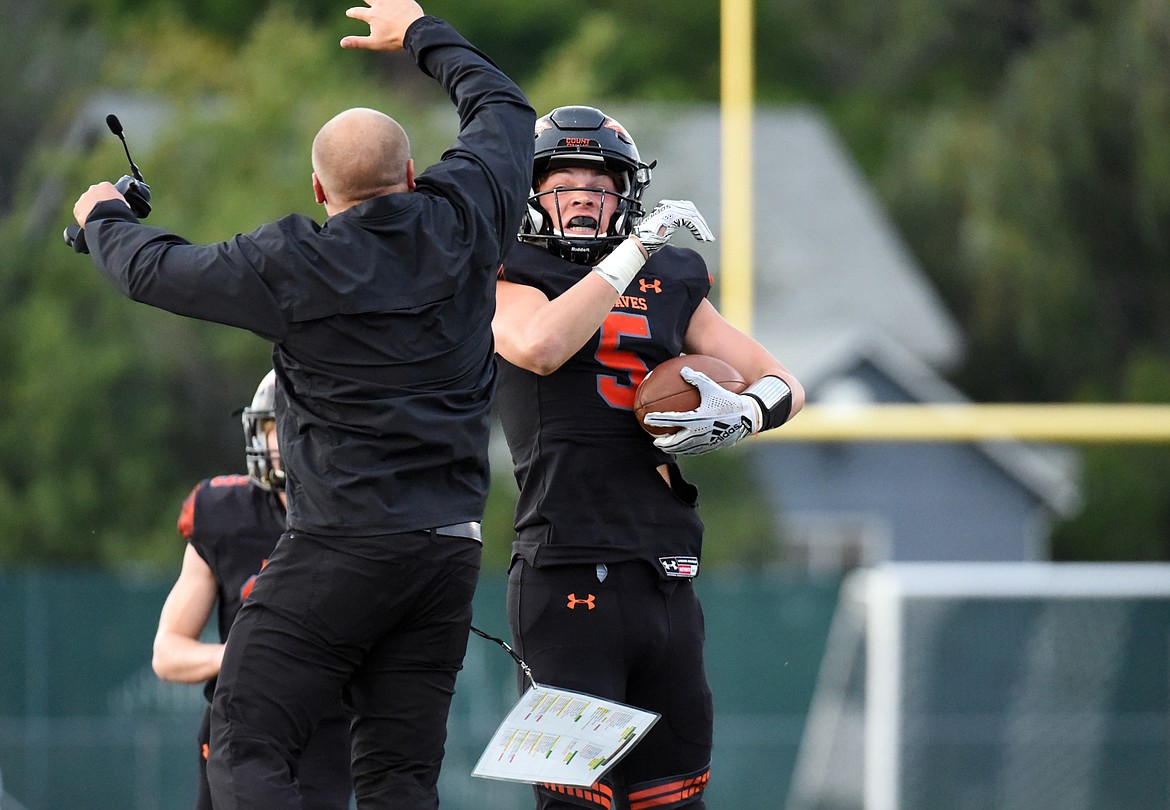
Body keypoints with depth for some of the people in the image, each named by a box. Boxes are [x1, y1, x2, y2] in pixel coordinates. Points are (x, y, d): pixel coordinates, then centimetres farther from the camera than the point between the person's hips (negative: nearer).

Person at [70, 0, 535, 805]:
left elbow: (155, 270, 10)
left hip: (342, 547, -5)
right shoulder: (460, 224, 3)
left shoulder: (293, 265, -6)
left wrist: (104, 217, 31)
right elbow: (502, 108, 24)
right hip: (450, 550, 5)